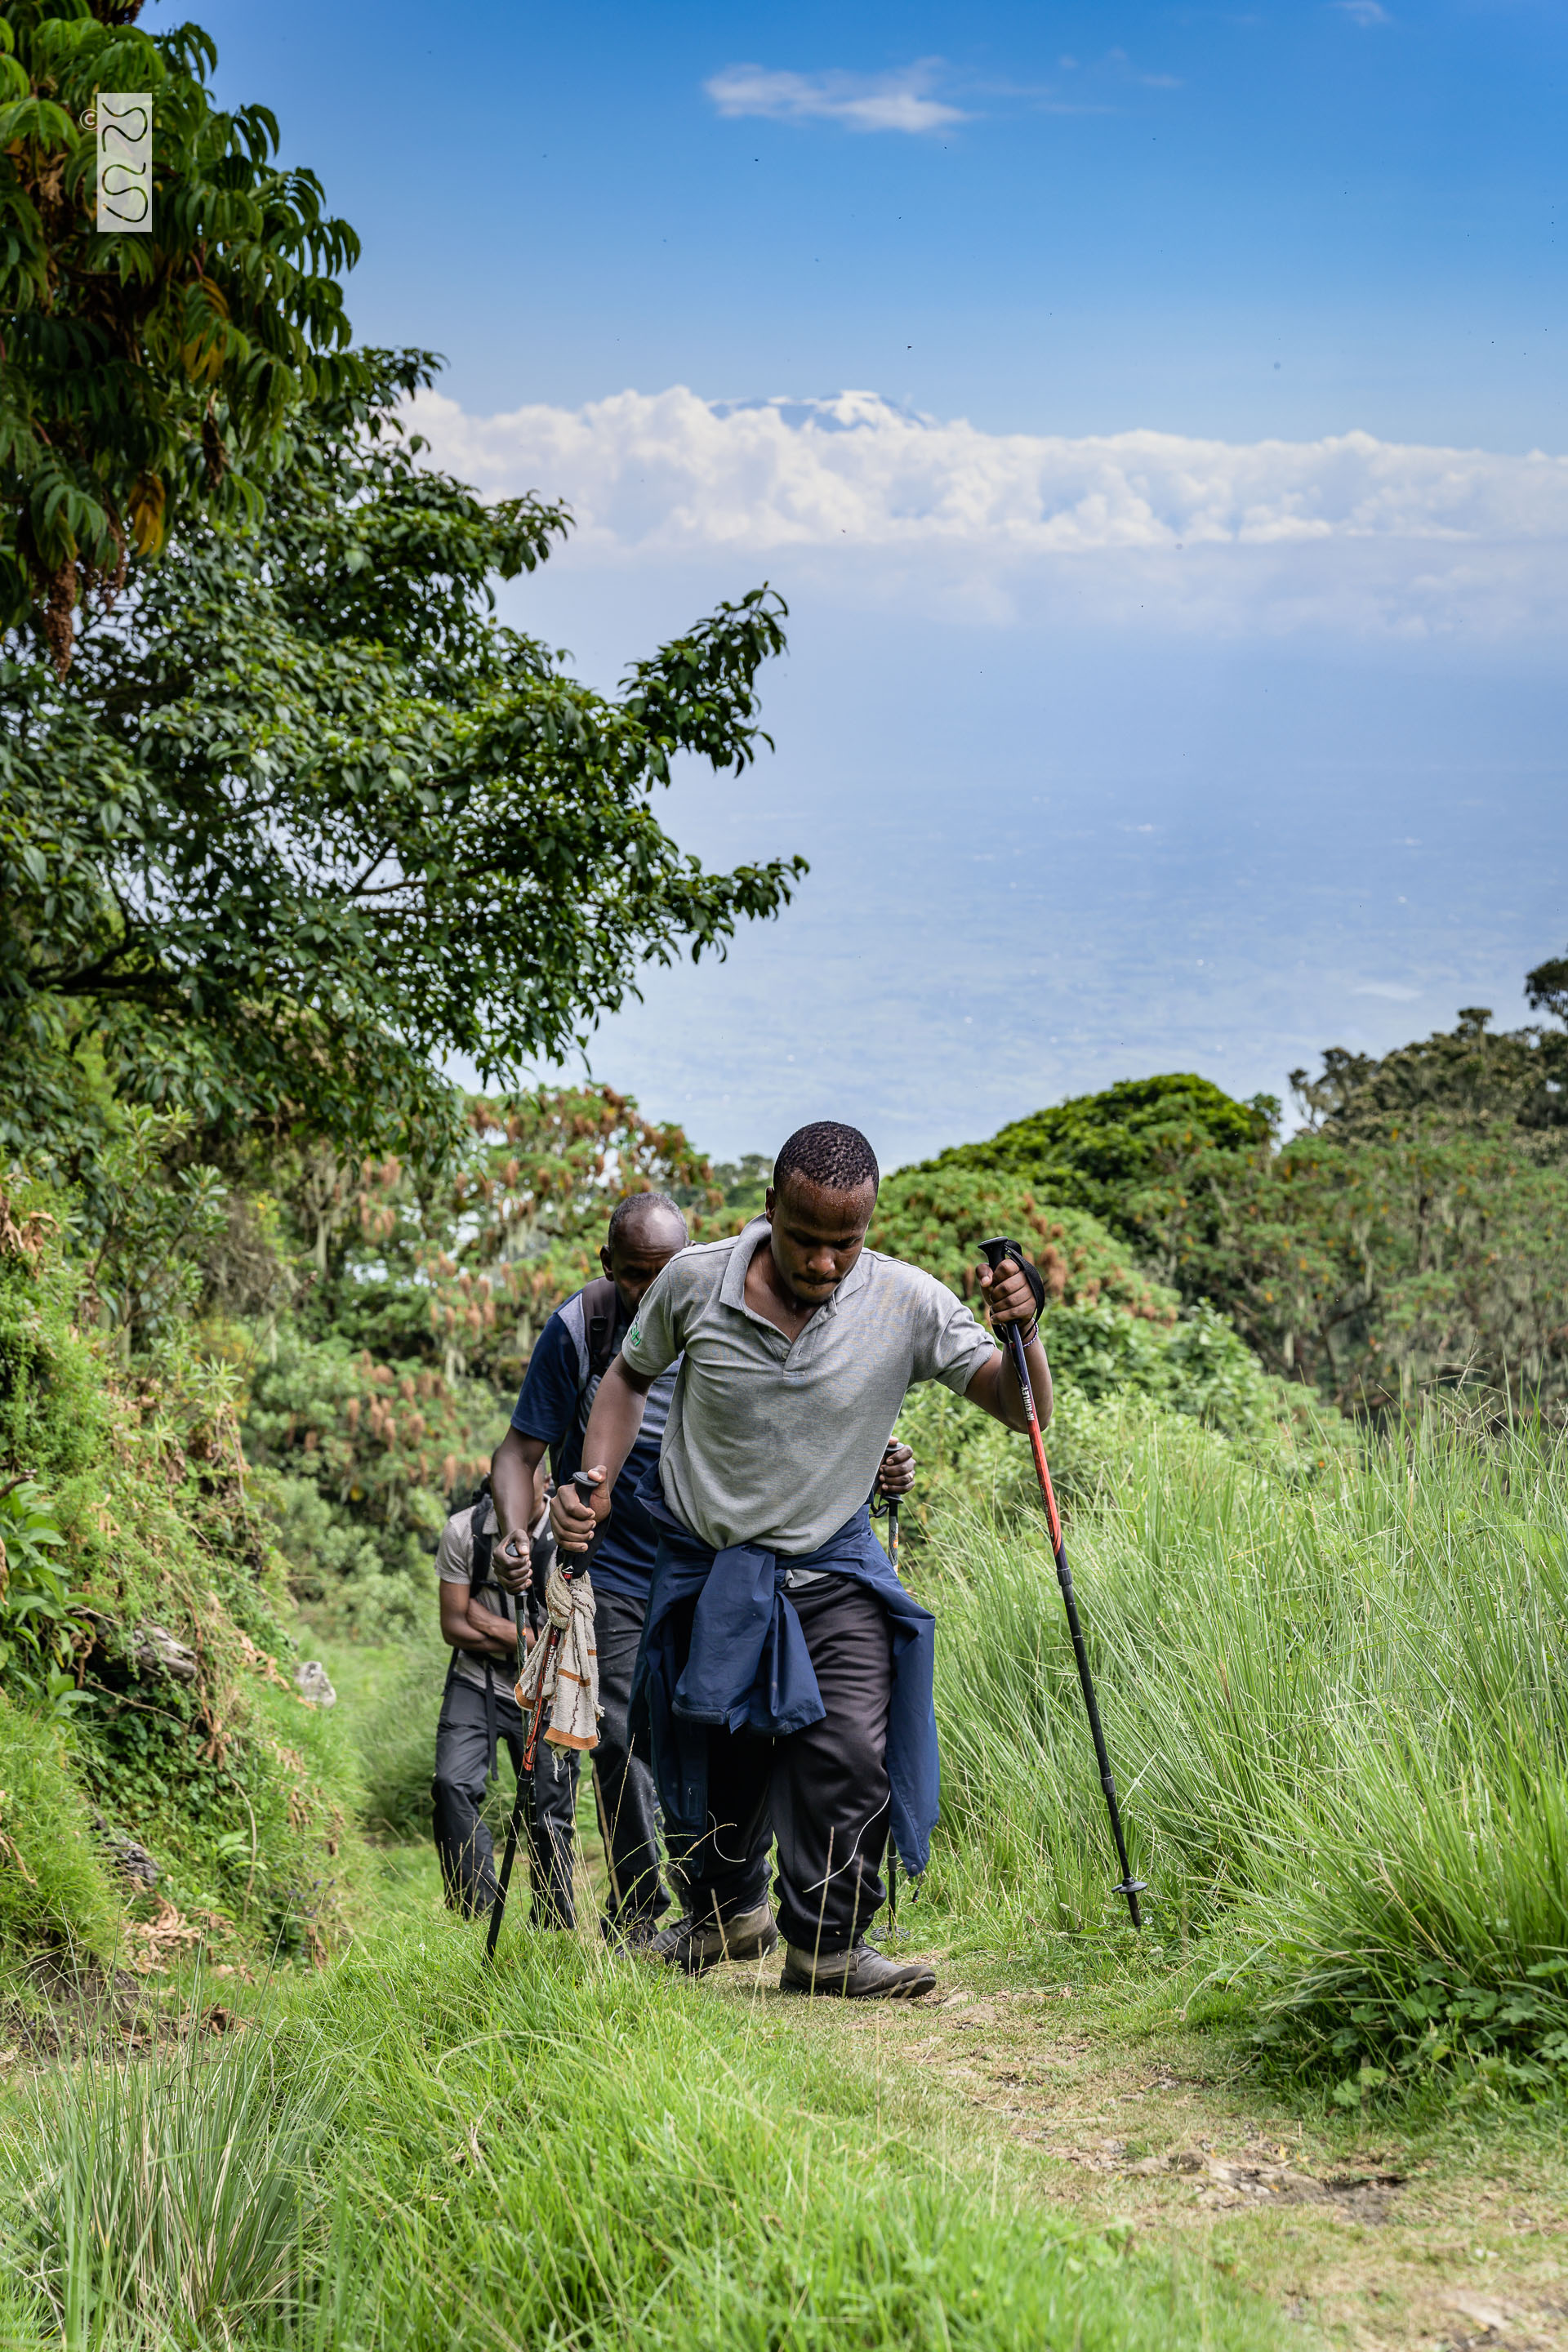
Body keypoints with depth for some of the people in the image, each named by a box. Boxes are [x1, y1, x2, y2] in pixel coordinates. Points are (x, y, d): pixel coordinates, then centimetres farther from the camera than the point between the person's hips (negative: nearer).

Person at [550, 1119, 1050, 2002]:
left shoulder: (909, 1304, -15)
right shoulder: (694, 1282, -14)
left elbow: (1020, 1410, -12)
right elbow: (630, 1376, 6)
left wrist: (1024, 1332, -31)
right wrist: (596, 1488, -6)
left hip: (832, 1573, -1)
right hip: (705, 1568, 1)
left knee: (851, 1755, -16)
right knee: (715, 1759, 13)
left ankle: (827, 1945, 0)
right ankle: (727, 1911, 40)